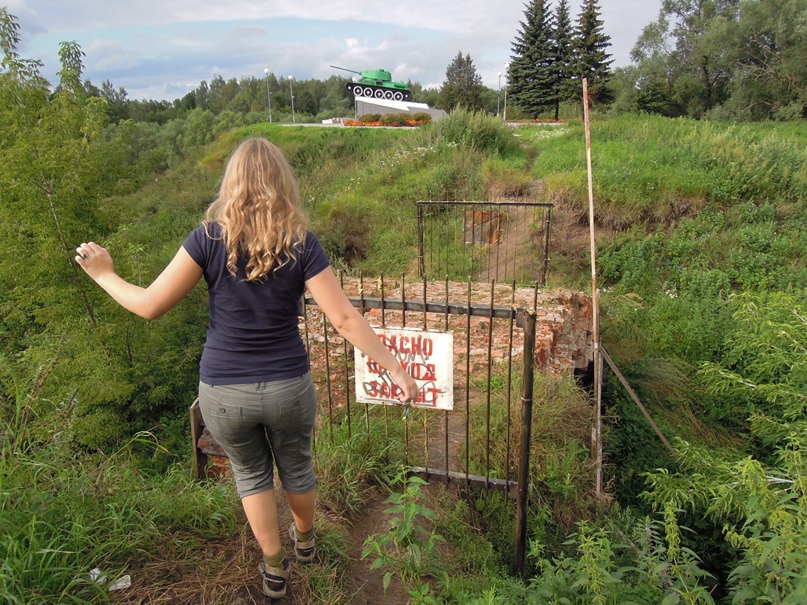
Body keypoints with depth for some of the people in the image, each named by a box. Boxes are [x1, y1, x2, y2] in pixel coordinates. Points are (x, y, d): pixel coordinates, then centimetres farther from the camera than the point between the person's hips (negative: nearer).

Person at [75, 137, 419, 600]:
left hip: (223, 393, 0)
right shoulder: (301, 243, -11)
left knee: (251, 473, 26)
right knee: (296, 466, 27)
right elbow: (345, 318, -15)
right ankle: (306, 540, 54)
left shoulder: (210, 237, -12)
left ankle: (274, 569, 40)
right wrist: (395, 368, -7)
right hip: (288, 387, 0)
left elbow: (150, 306, -8)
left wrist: (104, 275, 10)